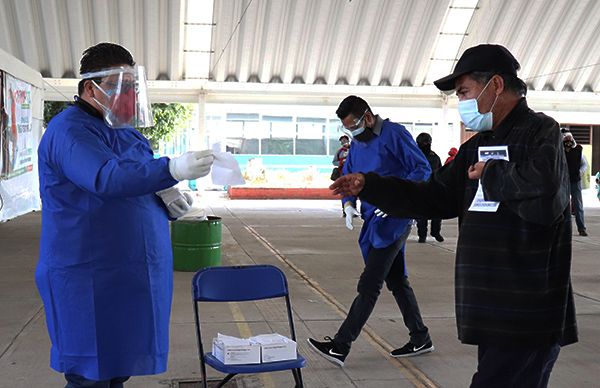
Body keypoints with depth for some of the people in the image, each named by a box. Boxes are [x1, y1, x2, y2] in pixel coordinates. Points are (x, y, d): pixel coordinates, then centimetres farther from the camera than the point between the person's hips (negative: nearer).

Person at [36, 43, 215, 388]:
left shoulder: (125, 131, 17)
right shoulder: (70, 129, -12)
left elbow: (137, 184, 25)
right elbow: (105, 177, -30)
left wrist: (165, 198, 1)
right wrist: (172, 169, -43)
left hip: (131, 275, 8)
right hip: (89, 278, -8)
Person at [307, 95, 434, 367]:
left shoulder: (394, 134, -11)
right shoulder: (356, 144, 13)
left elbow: (422, 169, -12)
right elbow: (347, 178, 19)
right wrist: (349, 204, -1)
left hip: (394, 219, -9)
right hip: (374, 221, 9)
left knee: (369, 285, -8)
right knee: (396, 281, 14)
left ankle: (340, 347, -8)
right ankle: (420, 339, 26)